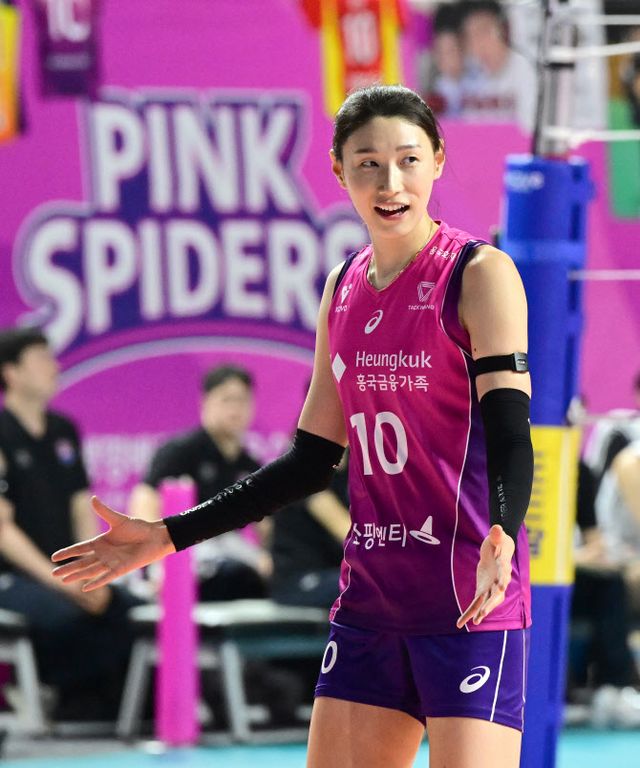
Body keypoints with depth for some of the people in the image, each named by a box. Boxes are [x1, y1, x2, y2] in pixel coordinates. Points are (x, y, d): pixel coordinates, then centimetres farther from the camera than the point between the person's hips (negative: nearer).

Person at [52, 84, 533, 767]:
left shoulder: (480, 275, -7)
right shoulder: (344, 287, 13)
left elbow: (509, 432, -17)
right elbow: (311, 460, 18)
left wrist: (500, 537, -37)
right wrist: (168, 536, 17)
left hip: (471, 605, -7)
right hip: (371, 600, 7)